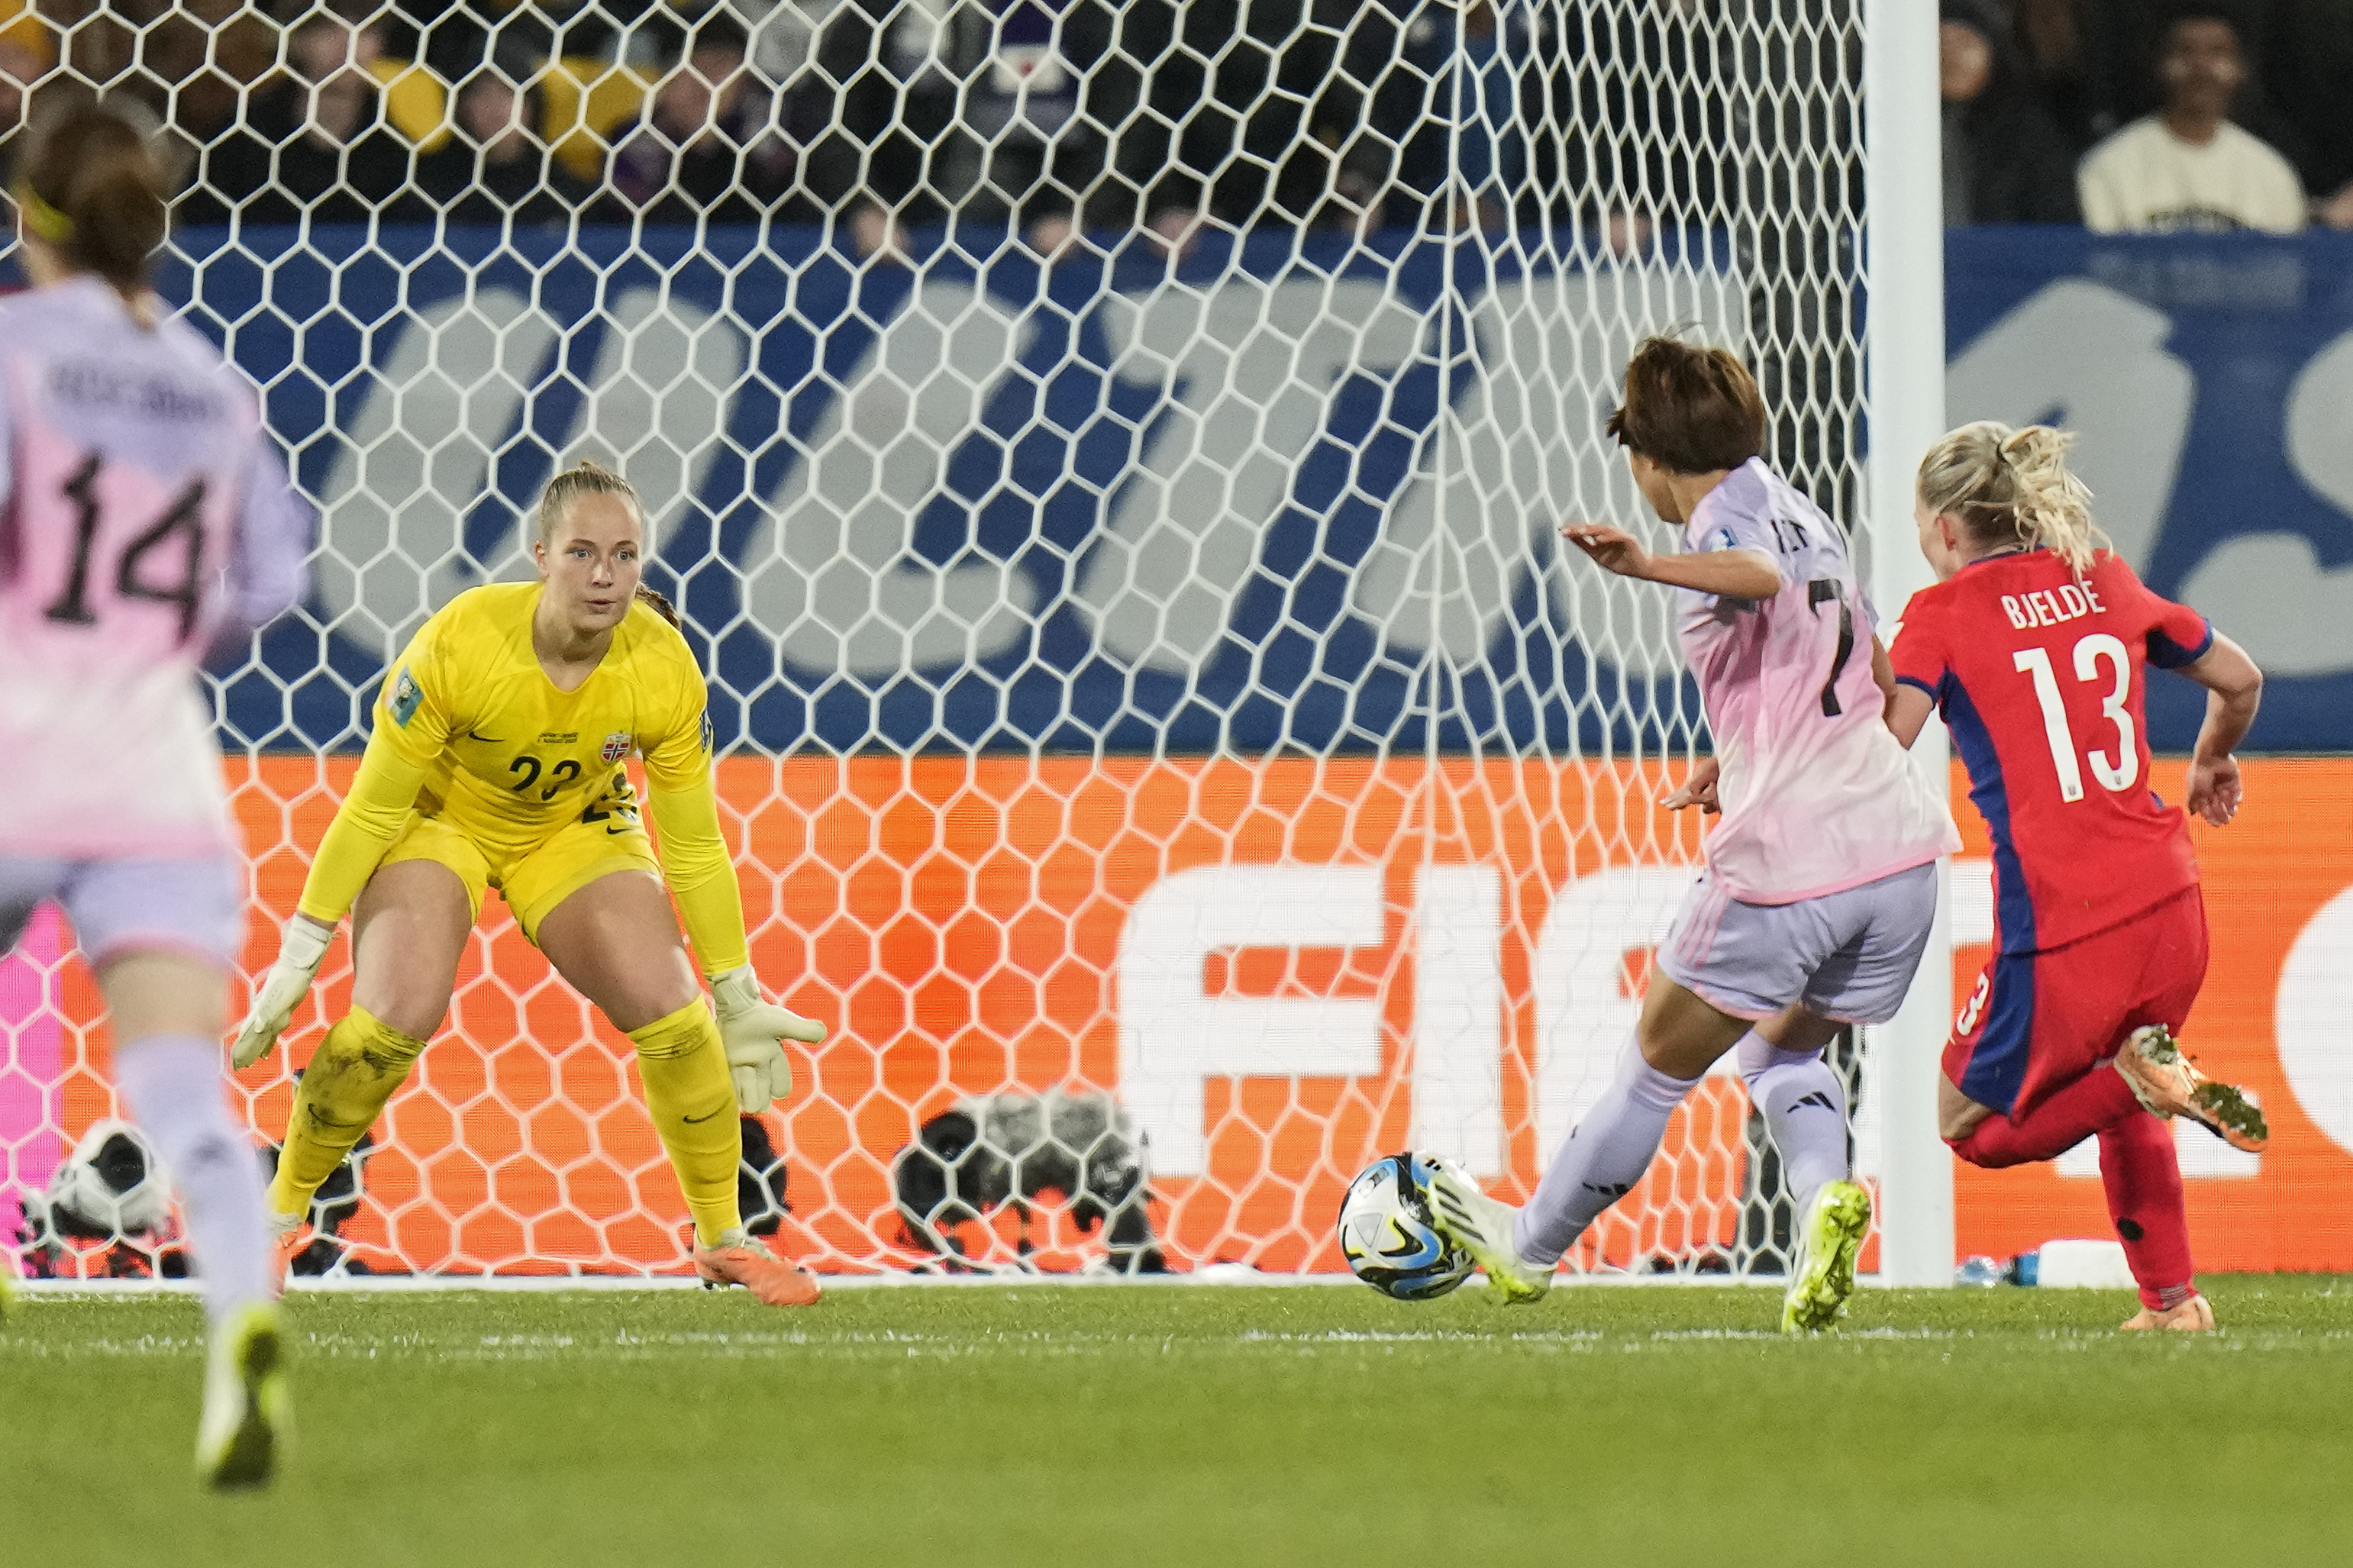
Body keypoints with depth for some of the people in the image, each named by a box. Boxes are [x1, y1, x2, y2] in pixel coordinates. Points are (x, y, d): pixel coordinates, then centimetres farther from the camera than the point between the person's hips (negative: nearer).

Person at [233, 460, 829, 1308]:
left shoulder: (664, 670, -24)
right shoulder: (461, 642, -32)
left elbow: (694, 848, -10)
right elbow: (371, 808, -21)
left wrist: (739, 999, -4)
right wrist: (298, 958, -18)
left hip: (576, 832, 2)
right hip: (439, 819, -2)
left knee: (674, 1014, -16)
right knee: (397, 1016, -25)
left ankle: (723, 1238, 5)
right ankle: (279, 1211, -1)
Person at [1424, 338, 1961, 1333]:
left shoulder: (1727, 515, -6)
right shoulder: (1807, 517, 19)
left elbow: (1761, 575, -33)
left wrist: (1647, 567, -48)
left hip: (1784, 865, -7)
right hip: (1900, 839, 7)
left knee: (1662, 1063, 10)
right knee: (1786, 1053, 25)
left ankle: (1530, 1248, 25)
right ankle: (1824, 1190, -4)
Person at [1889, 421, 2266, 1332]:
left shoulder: (1945, 612, -3)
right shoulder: (2105, 582, 13)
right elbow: (2240, 681, 23)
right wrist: (2213, 763, 43)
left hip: (2059, 933, -6)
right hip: (2170, 908, 6)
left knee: (1975, 1127, 13)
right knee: (2123, 1103, 32)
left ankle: (2141, 1076, -12)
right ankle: (2172, 1299, 22)